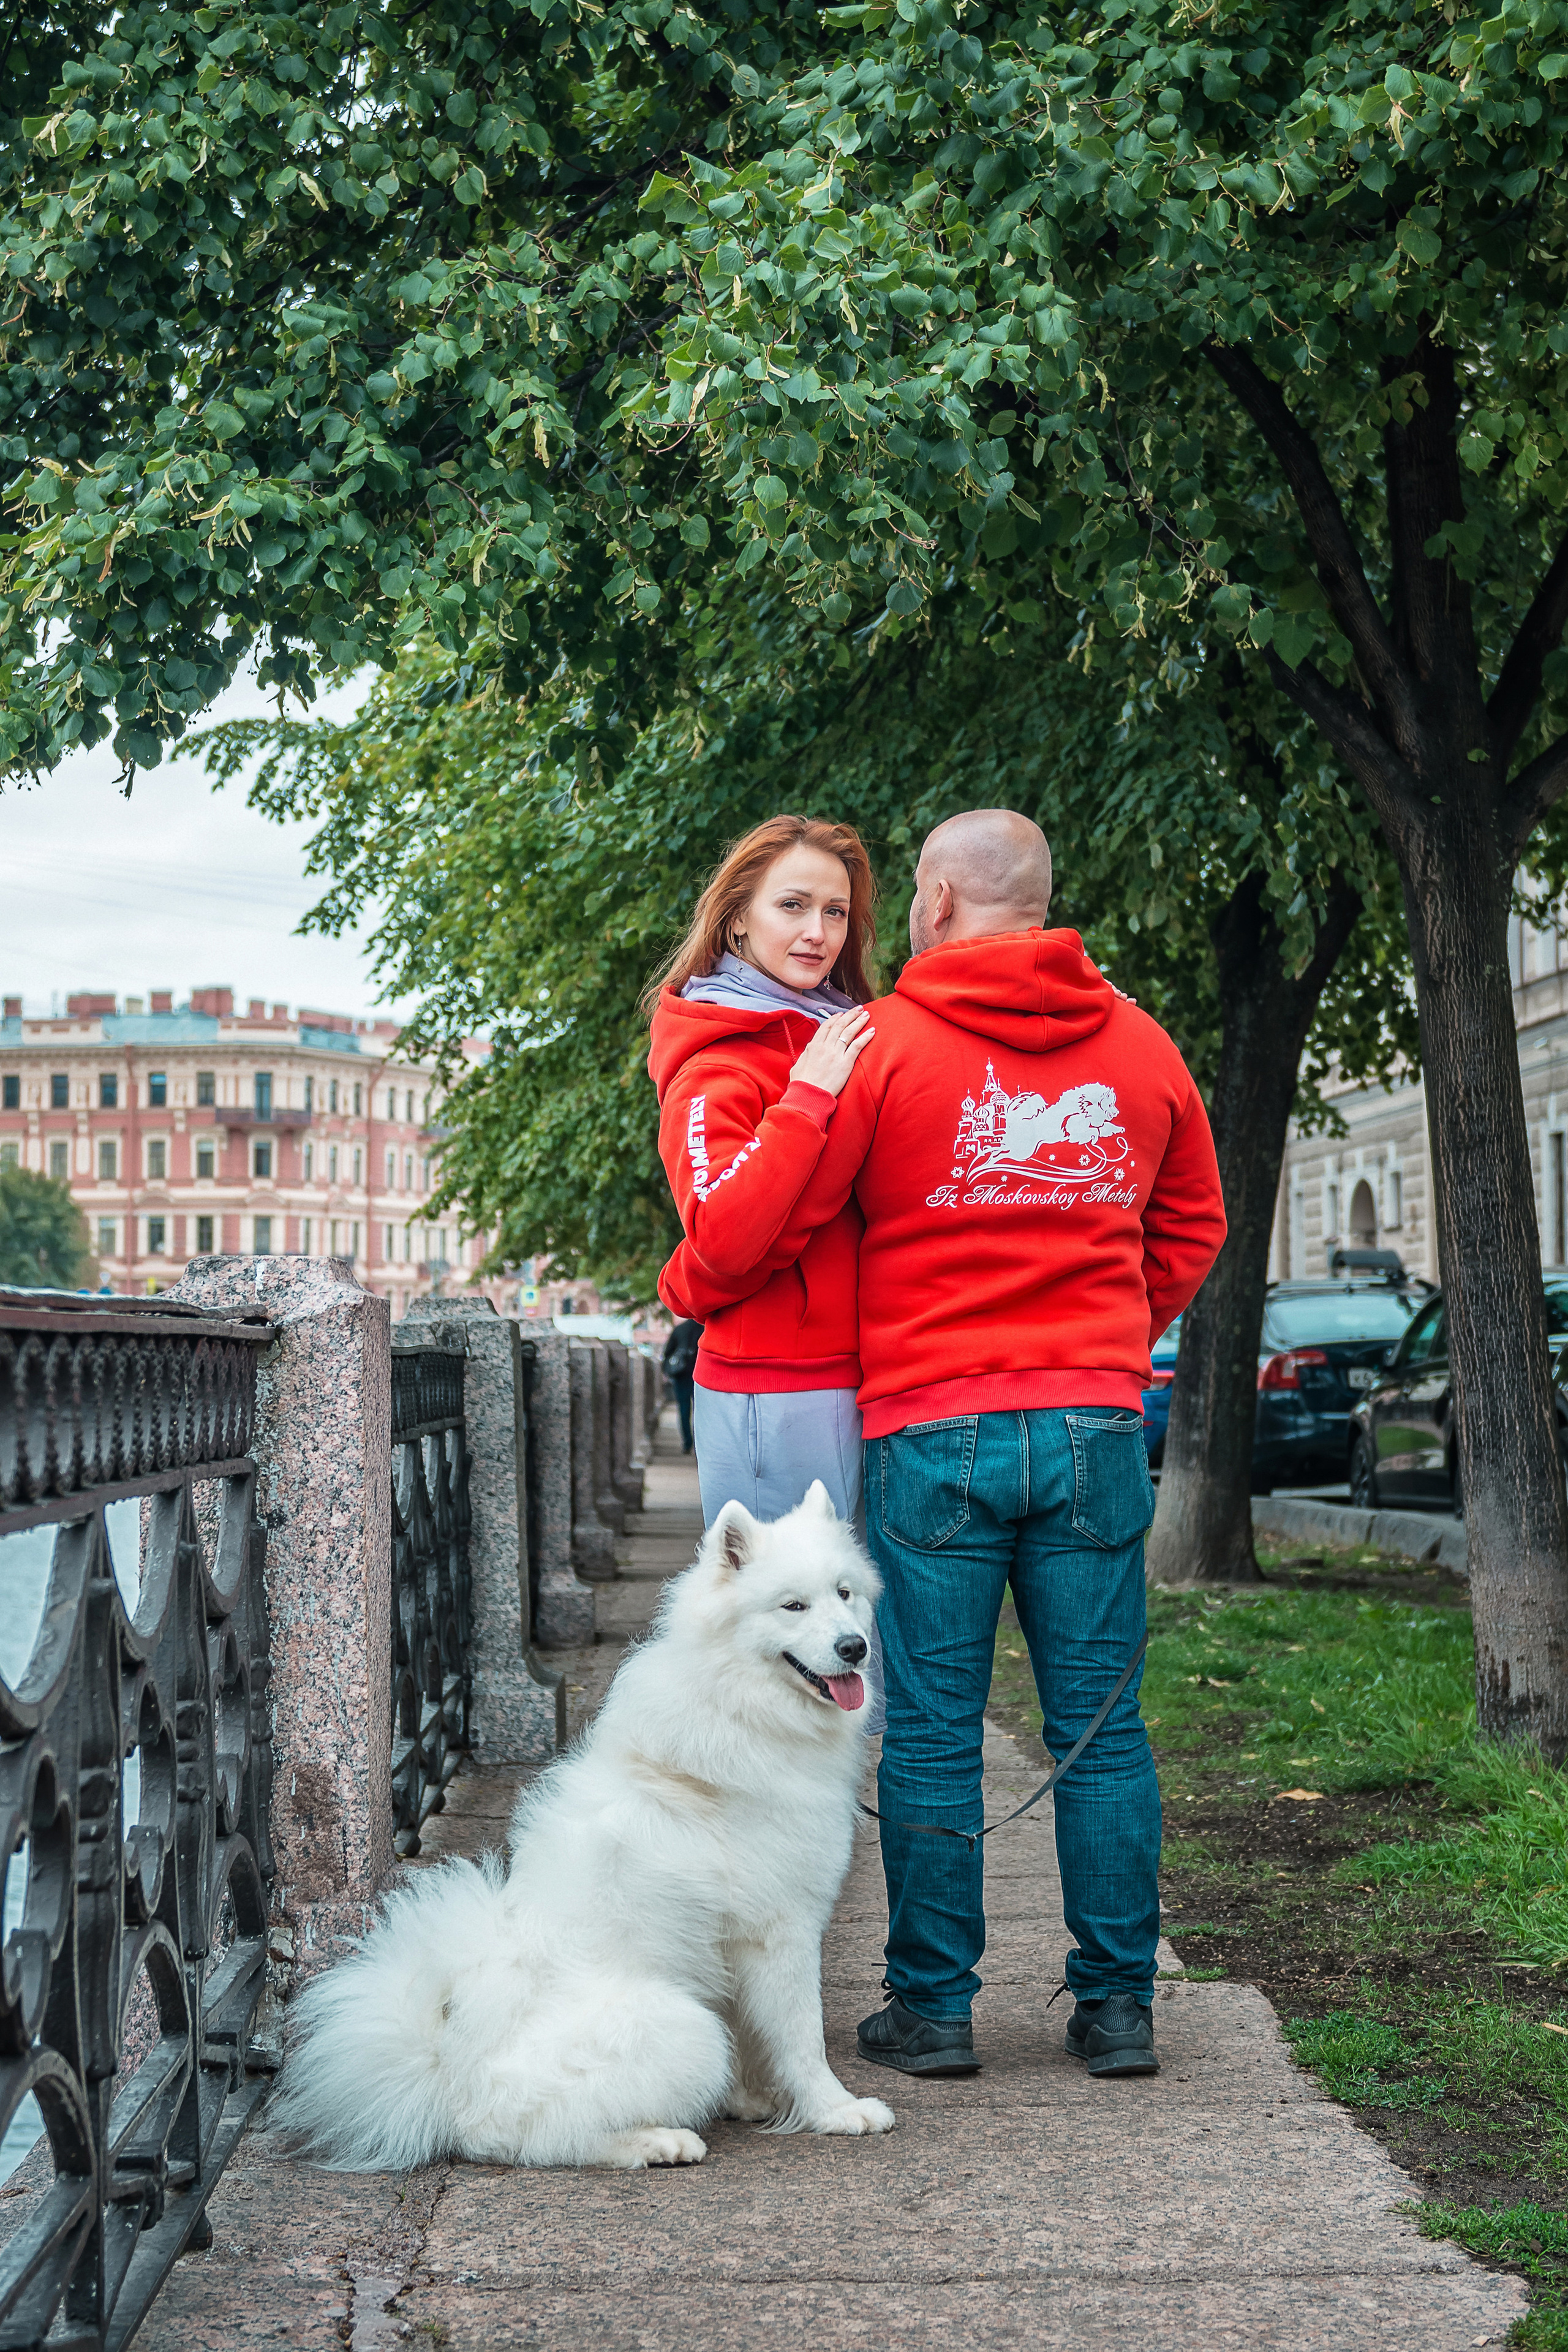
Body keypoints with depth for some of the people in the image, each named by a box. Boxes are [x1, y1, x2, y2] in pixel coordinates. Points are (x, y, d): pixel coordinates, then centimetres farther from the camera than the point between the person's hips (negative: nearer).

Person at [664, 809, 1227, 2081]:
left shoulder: (884, 1042, -5)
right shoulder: (1141, 1047, 9)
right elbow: (1192, 1227, 20)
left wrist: (688, 1289, 19)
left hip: (931, 1428, -3)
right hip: (1096, 1426, 3)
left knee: (932, 1730, 4)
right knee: (1101, 1725, 7)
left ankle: (934, 2007, 9)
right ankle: (1118, 2007, 11)